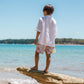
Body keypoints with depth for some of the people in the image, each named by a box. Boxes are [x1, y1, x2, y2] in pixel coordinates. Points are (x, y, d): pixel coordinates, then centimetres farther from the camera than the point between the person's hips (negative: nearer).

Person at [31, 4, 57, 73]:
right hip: (50, 41, 3)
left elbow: (39, 30, -8)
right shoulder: (53, 21, 8)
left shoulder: (42, 19, -3)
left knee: (37, 52, 12)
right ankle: (46, 69, 3)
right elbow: (54, 33, 8)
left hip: (42, 39, -3)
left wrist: (36, 39, -3)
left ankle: (36, 66, 13)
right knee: (48, 55, 5)